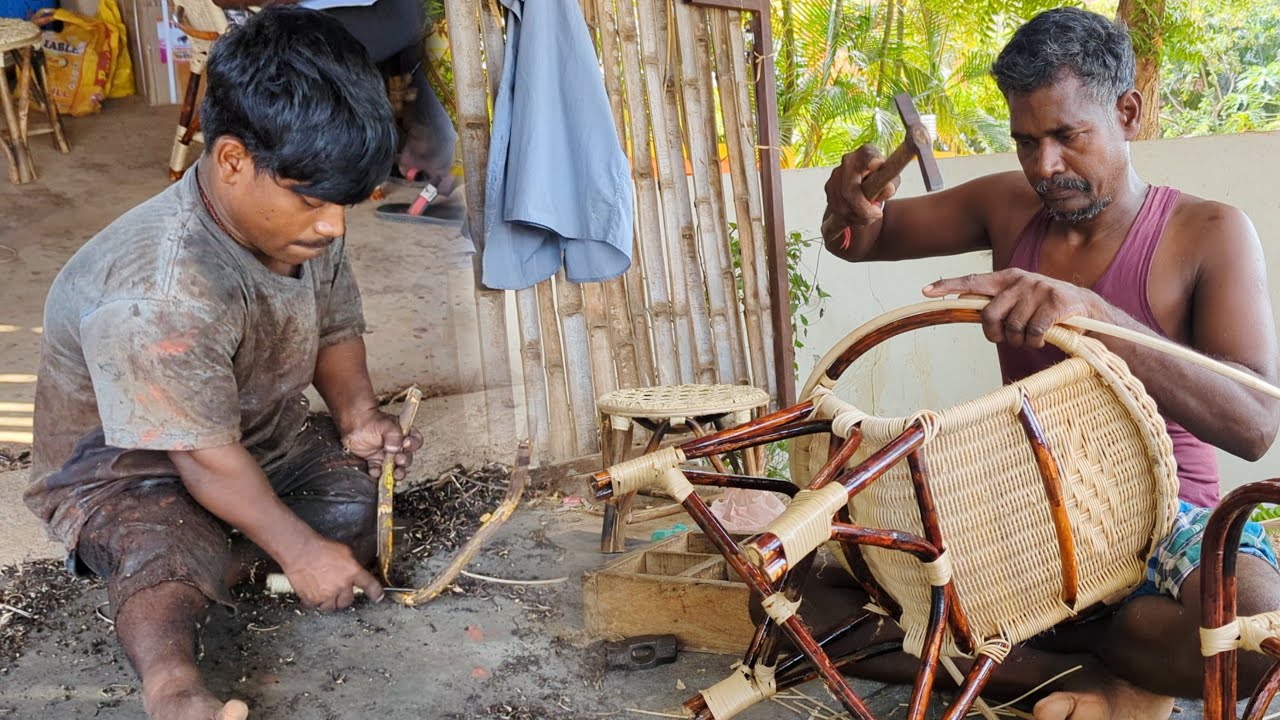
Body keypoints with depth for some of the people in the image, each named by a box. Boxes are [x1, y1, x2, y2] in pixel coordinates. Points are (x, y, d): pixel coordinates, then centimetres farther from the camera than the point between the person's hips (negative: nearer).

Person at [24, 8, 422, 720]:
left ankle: (217, 561, -11)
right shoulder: (161, 295, -37)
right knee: (167, 559, -37)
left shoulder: (304, 223, -13)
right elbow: (206, 458, -28)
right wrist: (299, 549, -20)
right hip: (122, 463, -8)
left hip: (264, 431, 8)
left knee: (368, 494, -13)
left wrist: (357, 413, -13)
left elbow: (336, 329, 6)